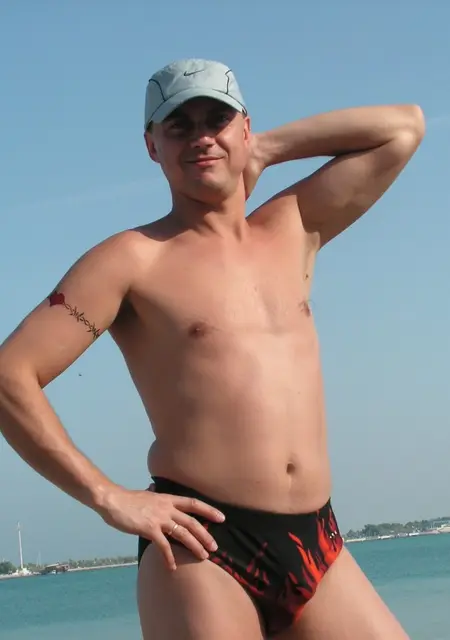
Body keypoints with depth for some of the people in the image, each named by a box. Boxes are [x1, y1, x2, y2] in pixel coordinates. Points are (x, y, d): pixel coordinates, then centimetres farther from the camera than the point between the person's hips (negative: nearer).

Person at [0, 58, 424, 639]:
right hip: (204, 550, -5)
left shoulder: (292, 231, 17)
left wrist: (263, 151, 18)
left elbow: (404, 126, 22)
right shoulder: (133, 260, 2)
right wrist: (108, 498, -9)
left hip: (319, 547, 5)